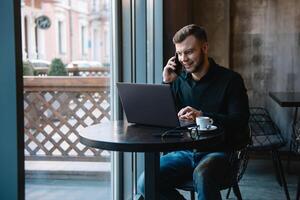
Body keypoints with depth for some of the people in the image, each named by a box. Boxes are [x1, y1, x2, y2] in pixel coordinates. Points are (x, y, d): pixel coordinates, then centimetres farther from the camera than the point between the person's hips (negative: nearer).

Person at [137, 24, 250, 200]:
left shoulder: (230, 80, -1)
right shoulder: (179, 80, 11)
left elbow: (240, 121, -13)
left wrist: (202, 115, -27)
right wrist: (167, 84, -3)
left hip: (217, 152, -4)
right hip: (184, 152, 5)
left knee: (202, 177, -39)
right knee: (145, 183, -19)